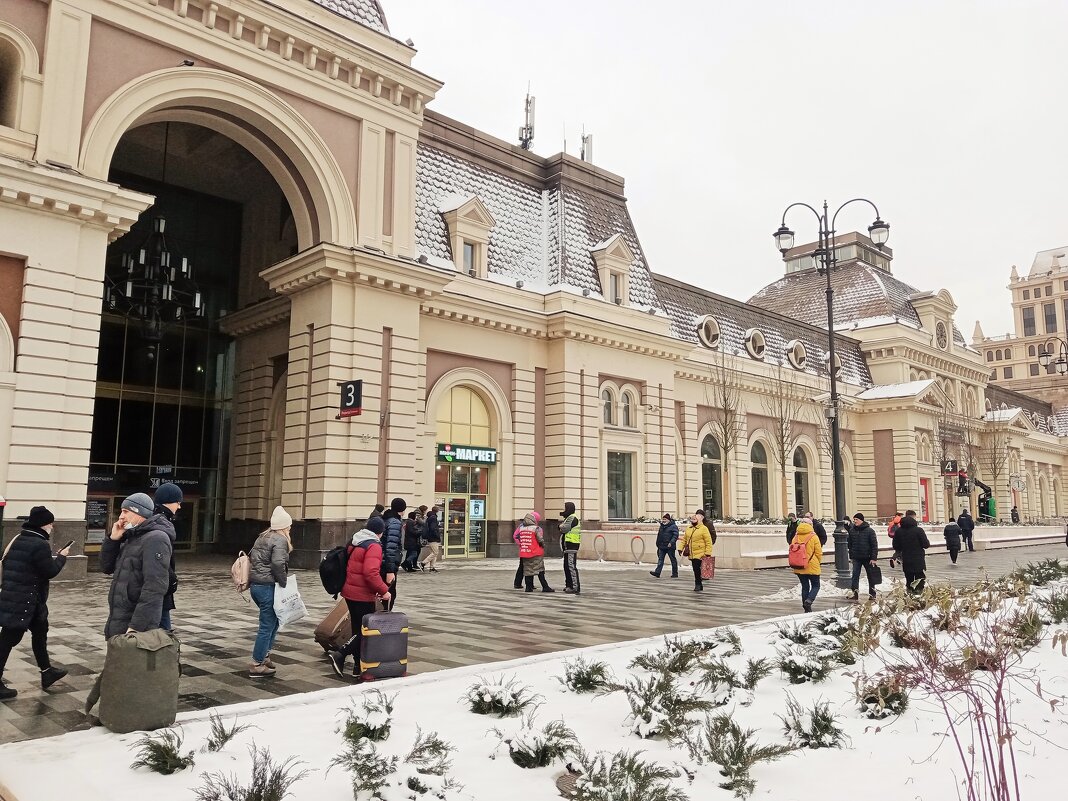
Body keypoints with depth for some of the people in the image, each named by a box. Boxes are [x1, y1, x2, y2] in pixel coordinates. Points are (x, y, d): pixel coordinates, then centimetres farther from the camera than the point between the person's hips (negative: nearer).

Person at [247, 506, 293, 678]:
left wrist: (251, 581, 19)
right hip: (268, 586, -9)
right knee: (267, 625, 0)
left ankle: (264, 655, 23)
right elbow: (278, 563, -24)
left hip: (255, 584, 9)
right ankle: (257, 665, 5)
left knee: (272, 620, 21)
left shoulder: (262, 537, 14)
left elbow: (251, 557, 16)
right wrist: (284, 583, -13)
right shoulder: (280, 539, -12)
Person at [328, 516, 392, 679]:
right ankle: (340, 654, -10)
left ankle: (359, 667, 21)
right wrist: (383, 590, -17)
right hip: (363, 595, -9)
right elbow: (371, 573, -26)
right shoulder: (373, 546, -14)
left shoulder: (354, 543, 13)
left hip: (349, 592, 9)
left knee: (358, 629, 15)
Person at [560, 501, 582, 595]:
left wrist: (560, 526, 0)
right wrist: (562, 527, -3)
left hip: (571, 545, -11)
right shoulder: (569, 518, 22)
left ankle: (576, 588, -14)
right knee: (566, 566, 16)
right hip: (568, 546, 11)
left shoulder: (572, 518, -12)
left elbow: (565, 528, -20)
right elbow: (563, 529, 18)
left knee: (571, 566, -13)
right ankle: (569, 585, 24)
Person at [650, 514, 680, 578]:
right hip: (662, 546, 7)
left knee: (673, 560, 4)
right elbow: (659, 535, 24)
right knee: (660, 559, -1)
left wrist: (671, 542, -26)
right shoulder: (662, 526, 16)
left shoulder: (673, 526, -8)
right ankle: (657, 572, -6)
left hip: (669, 547, -7)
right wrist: (658, 544, 22)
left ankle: (675, 573, 13)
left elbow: (675, 535, -16)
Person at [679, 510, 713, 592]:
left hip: (699, 553, -6)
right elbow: (684, 539, 20)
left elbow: (708, 541, -10)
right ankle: (700, 586, 20)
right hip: (691, 553, 6)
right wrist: (681, 548, 11)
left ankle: (698, 584, -1)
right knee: (695, 569, 10)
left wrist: (708, 553, -14)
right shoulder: (688, 529, 12)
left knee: (696, 568, -14)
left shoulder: (704, 529, -8)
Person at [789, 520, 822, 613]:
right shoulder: (813, 537, -9)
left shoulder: (795, 537, 2)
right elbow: (818, 553, -6)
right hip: (812, 567, -4)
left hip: (799, 567, 4)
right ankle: (809, 600, -16)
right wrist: (819, 563, 10)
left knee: (804, 586, 13)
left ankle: (807, 607, 12)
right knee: (816, 586, 9)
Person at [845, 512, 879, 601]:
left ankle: (872, 594, 22)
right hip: (856, 558, 3)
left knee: (870, 576, 10)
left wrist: (873, 558, -12)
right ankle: (855, 593, -4)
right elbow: (849, 544, 10)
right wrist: (851, 556, 8)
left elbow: (874, 545, -8)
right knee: (855, 576, -5)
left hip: (867, 558, -3)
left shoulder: (869, 531, -9)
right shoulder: (852, 530, 2)